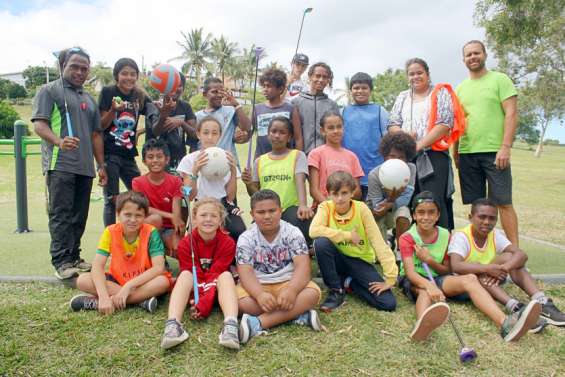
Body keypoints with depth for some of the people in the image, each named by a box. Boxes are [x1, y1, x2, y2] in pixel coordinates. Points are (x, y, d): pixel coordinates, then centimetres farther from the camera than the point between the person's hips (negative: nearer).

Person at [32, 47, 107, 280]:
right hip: (60, 165, -6)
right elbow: (39, 124, -7)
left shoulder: (89, 99, 24)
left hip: (85, 167, 6)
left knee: (79, 216, 7)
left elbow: (96, 135, 24)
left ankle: (74, 257, 15)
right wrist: (59, 141, -27)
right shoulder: (49, 91, 5)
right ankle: (61, 262, -2)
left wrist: (101, 165, 17)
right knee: (60, 214, -6)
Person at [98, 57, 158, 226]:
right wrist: (113, 110, -23)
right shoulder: (108, 92, -3)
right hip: (109, 154, -4)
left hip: (128, 155, 4)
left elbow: (156, 125, -2)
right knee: (112, 200, -3)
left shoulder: (140, 96, 7)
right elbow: (101, 125, -5)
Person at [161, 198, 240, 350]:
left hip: (216, 289, -1)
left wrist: (203, 305, -31)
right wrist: (194, 301, -32)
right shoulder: (186, 243, -10)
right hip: (195, 288, 1)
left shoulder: (228, 243, -14)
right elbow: (188, 275, -16)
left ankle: (231, 325, -51)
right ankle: (173, 324, -47)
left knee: (226, 275, -30)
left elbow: (217, 275, -21)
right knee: (185, 274, -28)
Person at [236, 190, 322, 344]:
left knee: (312, 293, -30)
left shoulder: (292, 233, -5)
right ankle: (299, 315, -28)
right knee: (239, 299, -32)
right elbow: (245, 272, -17)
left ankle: (257, 323, -34)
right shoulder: (246, 238, -5)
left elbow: (303, 266, -17)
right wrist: (260, 294, -38)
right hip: (258, 286, 0)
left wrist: (291, 290, -37)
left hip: (288, 283, 0)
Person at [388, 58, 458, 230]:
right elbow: (392, 124, 14)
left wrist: (420, 144, -13)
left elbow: (445, 123, -5)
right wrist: (403, 134, -9)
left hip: (434, 155, -4)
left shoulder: (440, 93, 8)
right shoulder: (402, 97, 21)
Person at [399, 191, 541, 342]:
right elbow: (410, 271, -25)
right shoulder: (407, 238, -11)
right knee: (425, 290, -39)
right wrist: (429, 285, -47)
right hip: (415, 281, -4)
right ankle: (422, 324, -76)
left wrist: (429, 260, -16)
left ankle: (505, 323, -45)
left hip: (437, 278, 4)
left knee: (470, 279, -23)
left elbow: (447, 270, 7)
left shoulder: (445, 235, 3)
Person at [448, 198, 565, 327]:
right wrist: (487, 268, -43)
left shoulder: (496, 235, -6)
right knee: (478, 274, -36)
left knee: (509, 256, -19)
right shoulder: (461, 236, -21)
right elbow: (455, 266, -36)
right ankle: (516, 307, -45)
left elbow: (521, 255, -20)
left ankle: (542, 303, -28)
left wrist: (504, 268, -39)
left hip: (490, 280, 5)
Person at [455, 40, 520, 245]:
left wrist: (505, 147, -15)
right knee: (476, 204, 8)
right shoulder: (461, 88, 16)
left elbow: (512, 114, -5)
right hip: (466, 153, 4)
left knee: (503, 203, -3)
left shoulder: (500, 80, 2)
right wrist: (455, 151, 11)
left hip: (494, 152, -4)